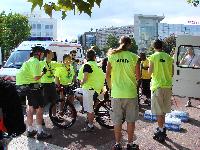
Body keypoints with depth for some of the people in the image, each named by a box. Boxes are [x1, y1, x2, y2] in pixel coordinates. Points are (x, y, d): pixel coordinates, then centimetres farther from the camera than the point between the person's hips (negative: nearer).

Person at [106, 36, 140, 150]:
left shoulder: (112, 56, -1)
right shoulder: (134, 57, -5)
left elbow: (107, 75, 0)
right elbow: (138, 76, -2)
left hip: (116, 93, 1)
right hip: (131, 93, -1)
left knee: (117, 120, 11)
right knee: (130, 120, 12)